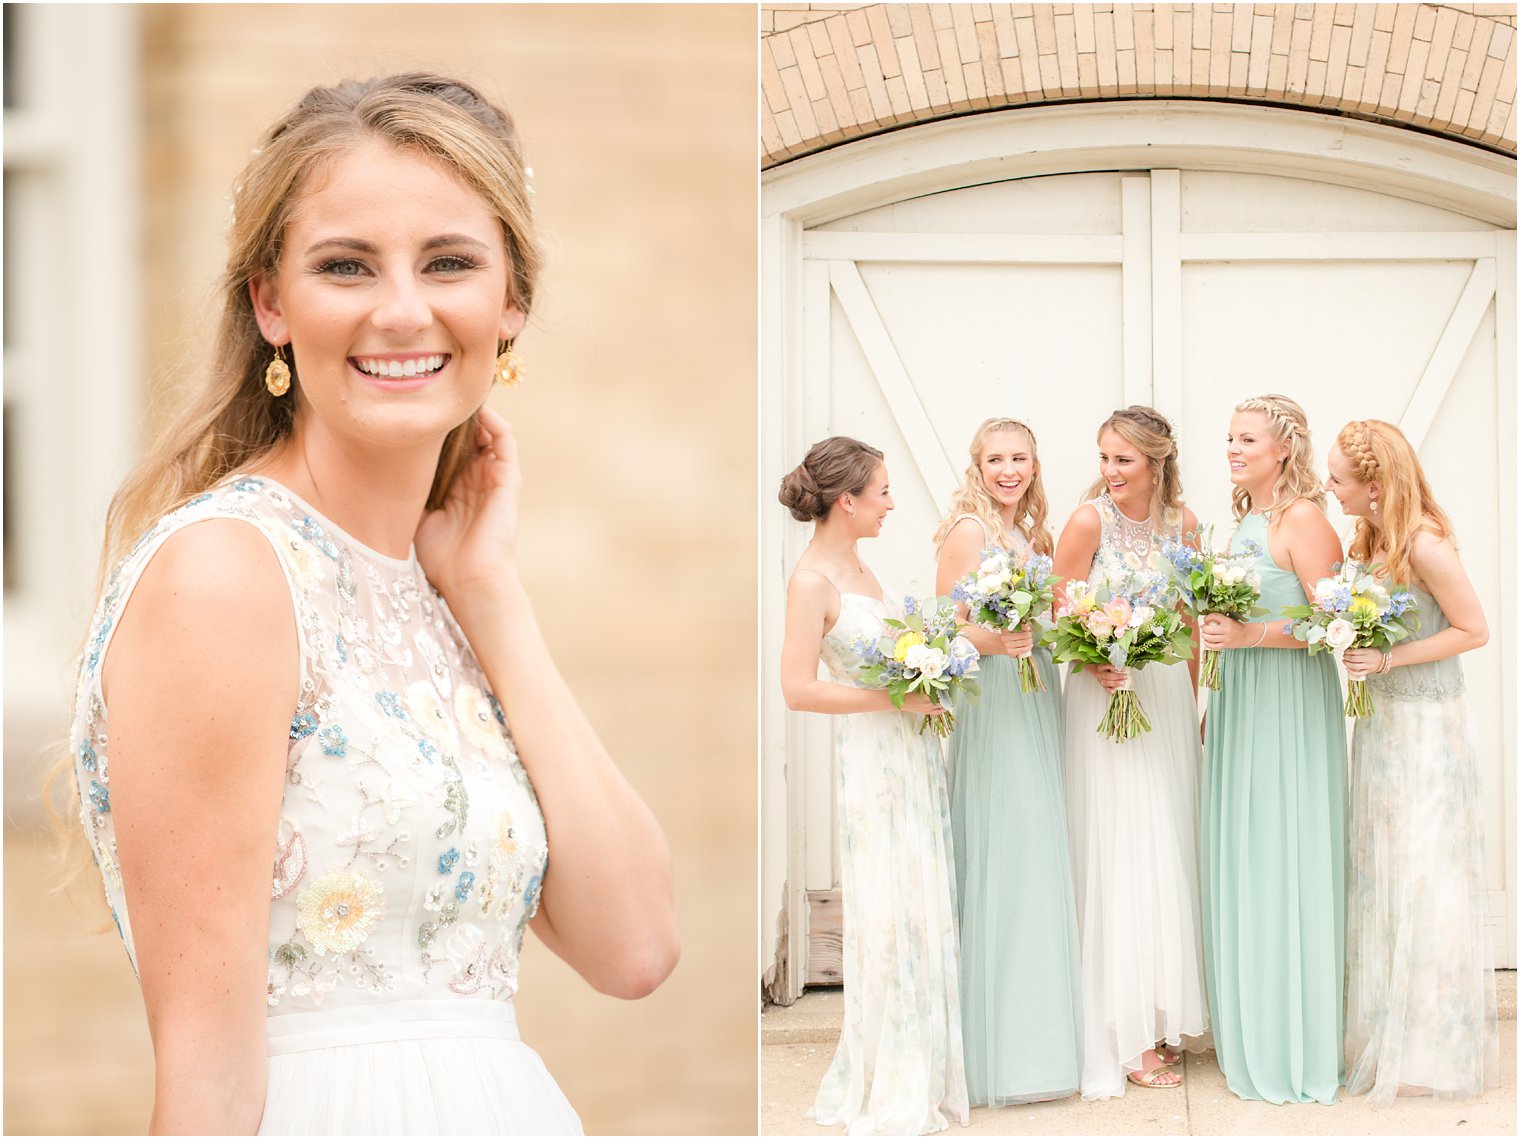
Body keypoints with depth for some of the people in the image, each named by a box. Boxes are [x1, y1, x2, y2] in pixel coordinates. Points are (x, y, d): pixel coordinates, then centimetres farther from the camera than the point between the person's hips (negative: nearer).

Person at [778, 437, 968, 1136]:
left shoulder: (856, 568, 11)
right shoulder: (811, 581, -15)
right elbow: (798, 689, -19)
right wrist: (895, 697, -18)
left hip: (911, 749, 9)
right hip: (871, 758, -9)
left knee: (925, 910, 11)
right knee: (889, 913, -3)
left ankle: (921, 1070, 22)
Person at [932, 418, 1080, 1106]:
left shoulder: (1033, 534, 15)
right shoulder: (968, 531, -7)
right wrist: (992, 643, -28)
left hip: (1040, 701, 8)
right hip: (993, 706, -8)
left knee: (1038, 860, 9)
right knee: (1002, 858, -8)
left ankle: (1037, 1037, 16)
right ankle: (1002, 1053, -2)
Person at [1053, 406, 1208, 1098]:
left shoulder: (1183, 523, 3)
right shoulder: (1089, 521, -11)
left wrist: (1193, 701, 11)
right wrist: (1096, 663, -24)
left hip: (1169, 698, 5)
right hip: (1105, 698, -5)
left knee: (1169, 854, 9)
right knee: (1120, 857, -4)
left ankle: (1162, 1017, 20)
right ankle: (1126, 1039, 2)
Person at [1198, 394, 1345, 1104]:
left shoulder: (1303, 518, -11)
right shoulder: (1244, 522, 14)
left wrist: (1249, 634, -25)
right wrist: (1212, 704, 19)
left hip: (1290, 703, -8)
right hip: (1238, 701, 8)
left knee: (1284, 865, -3)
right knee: (1239, 865, 10)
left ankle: (1295, 1053, 6)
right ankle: (1249, 1039, 19)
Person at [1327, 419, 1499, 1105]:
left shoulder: (1425, 545, -19)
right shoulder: (1366, 540, 4)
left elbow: (1474, 630, -15)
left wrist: (1390, 657, -20)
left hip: (1429, 726, -8)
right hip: (1380, 721, 8)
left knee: (1425, 880, 0)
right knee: (1376, 877, 11)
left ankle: (1435, 1049, 12)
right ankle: (1382, 1041, 21)